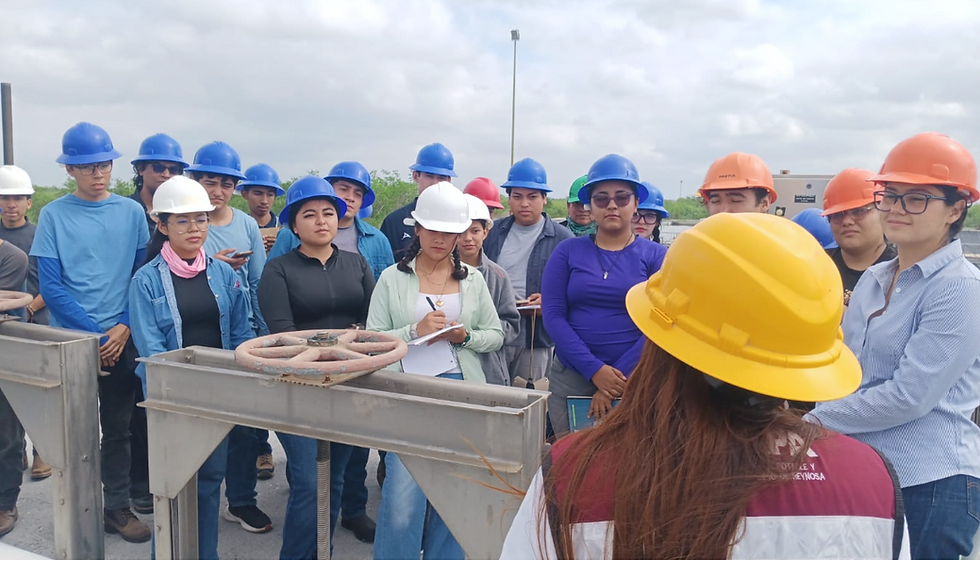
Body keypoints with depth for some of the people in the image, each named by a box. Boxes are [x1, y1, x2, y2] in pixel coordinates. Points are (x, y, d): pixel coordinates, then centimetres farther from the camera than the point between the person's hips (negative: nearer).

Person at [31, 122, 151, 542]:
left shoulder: (131, 212, 2)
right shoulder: (53, 215, -3)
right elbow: (51, 286, -7)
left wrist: (124, 327, -8)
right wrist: (97, 333, -11)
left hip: (122, 339, 2)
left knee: (118, 428, 10)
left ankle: (118, 507, 23)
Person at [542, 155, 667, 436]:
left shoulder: (656, 256, 1)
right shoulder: (567, 251, 4)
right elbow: (553, 316, -5)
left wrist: (618, 377, -14)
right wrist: (595, 370, -14)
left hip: (634, 380, -1)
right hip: (570, 378, 1)